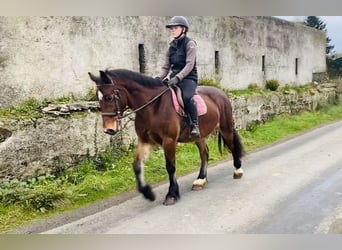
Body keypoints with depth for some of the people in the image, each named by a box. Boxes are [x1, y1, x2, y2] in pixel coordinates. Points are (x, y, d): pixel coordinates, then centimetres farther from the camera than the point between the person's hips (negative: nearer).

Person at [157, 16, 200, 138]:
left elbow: (189, 65, -14)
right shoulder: (171, 46, 16)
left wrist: (177, 77, -27)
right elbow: (166, 67, 13)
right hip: (174, 78, 7)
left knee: (186, 97, -36)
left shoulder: (189, 43, -3)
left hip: (188, 78, -7)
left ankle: (195, 125, -23)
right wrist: (158, 78, -6)